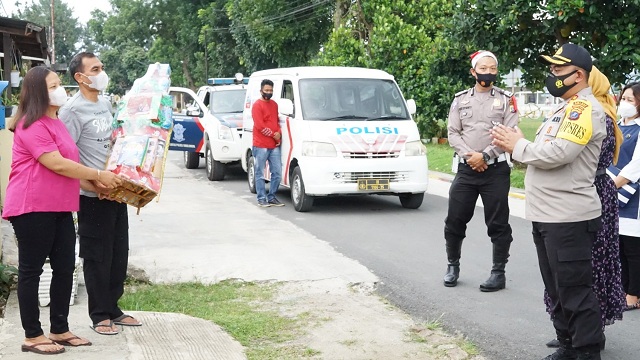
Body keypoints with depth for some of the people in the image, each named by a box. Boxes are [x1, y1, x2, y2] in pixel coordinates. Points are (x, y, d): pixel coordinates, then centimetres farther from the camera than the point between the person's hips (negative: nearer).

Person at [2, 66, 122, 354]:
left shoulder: (55, 123, 19)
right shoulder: (32, 125, -13)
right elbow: (56, 164, -19)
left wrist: (95, 182, 15)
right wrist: (98, 175, -12)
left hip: (60, 208, 9)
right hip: (32, 209, -9)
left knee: (65, 268, 9)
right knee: (31, 270, 0)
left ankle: (60, 330, 20)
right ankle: (32, 336, 7)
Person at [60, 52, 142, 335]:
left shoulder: (106, 104, 12)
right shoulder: (73, 110, -13)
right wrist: (91, 185, -23)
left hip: (117, 192, 8)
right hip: (93, 196, -8)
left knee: (119, 254, 13)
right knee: (98, 257, 1)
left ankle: (113, 309, 24)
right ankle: (100, 315, 13)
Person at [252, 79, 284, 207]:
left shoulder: (274, 104, 16)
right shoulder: (257, 105, -7)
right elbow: (260, 125, -13)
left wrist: (279, 133, 2)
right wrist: (273, 134, -8)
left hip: (274, 145, 7)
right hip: (261, 145, -7)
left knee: (277, 173, 7)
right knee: (260, 174, 0)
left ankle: (272, 197, 17)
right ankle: (262, 199, 5)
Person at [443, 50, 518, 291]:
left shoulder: (506, 100, 3)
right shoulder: (461, 99, 10)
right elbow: (453, 133, 4)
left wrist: (485, 156, -14)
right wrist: (469, 155, -11)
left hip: (496, 170, -2)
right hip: (465, 169, 2)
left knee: (498, 224, 1)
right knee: (454, 220, 5)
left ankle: (498, 273, 9)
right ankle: (453, 266, 22)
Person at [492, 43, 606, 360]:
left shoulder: (585, 108, -13)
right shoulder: (565, 108, 19)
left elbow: (558, 153, -25)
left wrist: (518, 146, -11)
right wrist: (517, 144, 1)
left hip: (569, 218, -10)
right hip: (546, 215, 10)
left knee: (575, 291, -4)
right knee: (558, 291, 17)